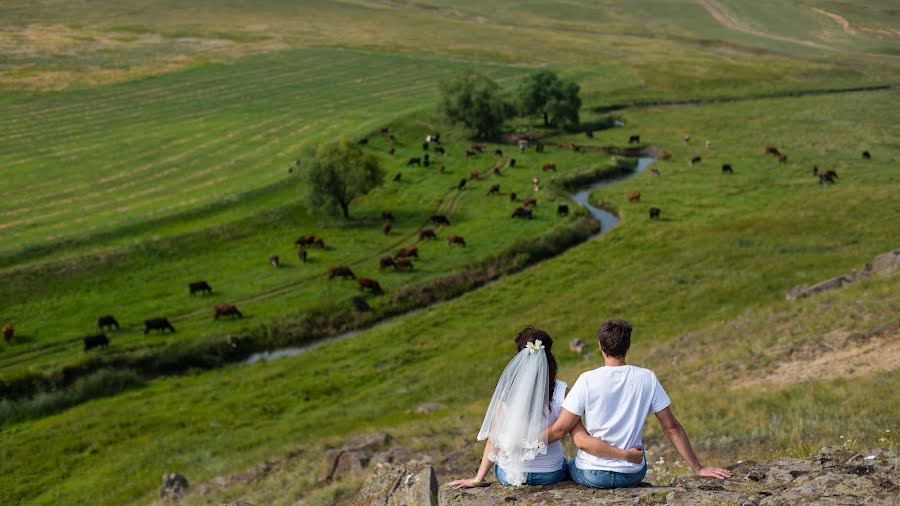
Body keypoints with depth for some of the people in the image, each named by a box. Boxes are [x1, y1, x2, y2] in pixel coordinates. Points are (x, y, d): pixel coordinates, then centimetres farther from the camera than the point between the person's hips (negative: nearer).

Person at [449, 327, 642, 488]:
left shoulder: (507, 389, -13)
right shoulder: (560, 392, -16)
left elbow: (494, 438, -12)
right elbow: (583, 441, -22)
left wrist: (478, 479, -7)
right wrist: (626, 455, -16)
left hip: (509, 474, 1)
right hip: (550, 474, -1)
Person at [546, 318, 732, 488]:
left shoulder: (587, 380, -14)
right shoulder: (647, 378, -7)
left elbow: (560, 429, -13)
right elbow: (672, 427, -4)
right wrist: (698, 468, 3)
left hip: (592, 476, -2)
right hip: (632, 475, 2)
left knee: (568, 465, 31)